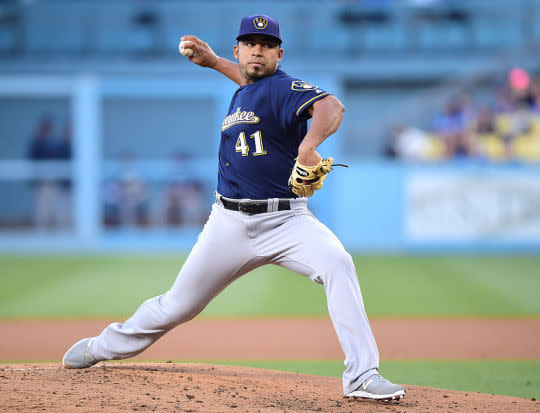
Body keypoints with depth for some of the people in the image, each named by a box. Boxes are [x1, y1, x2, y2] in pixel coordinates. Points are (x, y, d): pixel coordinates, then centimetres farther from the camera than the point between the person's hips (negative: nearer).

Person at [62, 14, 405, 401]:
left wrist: (309, 143, -49)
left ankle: (362, 376, -31)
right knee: (178, 306, 11)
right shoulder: (242, 93, 12)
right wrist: (212, 61, 39)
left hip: (286, 220, -5)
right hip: (230, 223, 5)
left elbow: (331, 106, -32)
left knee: (338, 265, -31)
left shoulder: (285, 87, -10)